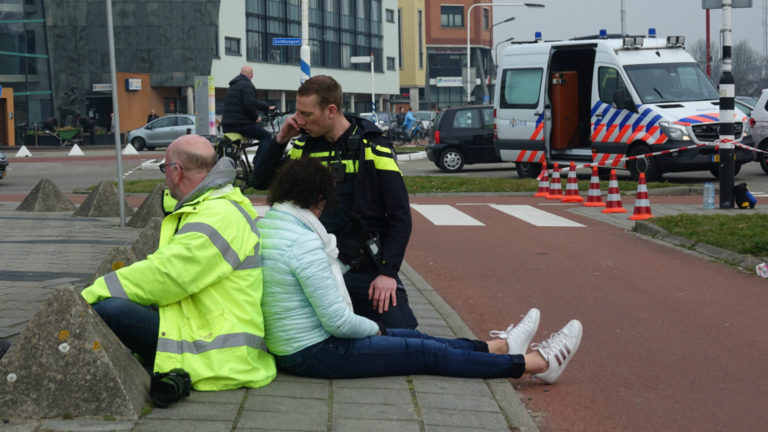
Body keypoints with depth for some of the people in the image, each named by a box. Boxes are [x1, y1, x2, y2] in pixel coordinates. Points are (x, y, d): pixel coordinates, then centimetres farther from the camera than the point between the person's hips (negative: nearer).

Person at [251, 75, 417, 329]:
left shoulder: (372, 148, -6)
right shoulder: (304, 146, 6)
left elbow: (400, 216, -6)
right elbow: (261, 181, 13)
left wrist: (388, 272, -13)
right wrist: (279, 140, -2)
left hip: (366, 270, -4)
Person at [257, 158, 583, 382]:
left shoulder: (261, 227, 3)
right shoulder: (305, 243, -25)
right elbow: (338, 320, -24)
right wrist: (375, 330, -3)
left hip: (283, 349, 9)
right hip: (315, 354, -9)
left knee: (415, 339, 21)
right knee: (430, 353, 3)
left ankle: (500, 347, 37)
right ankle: (539, 363, 15)